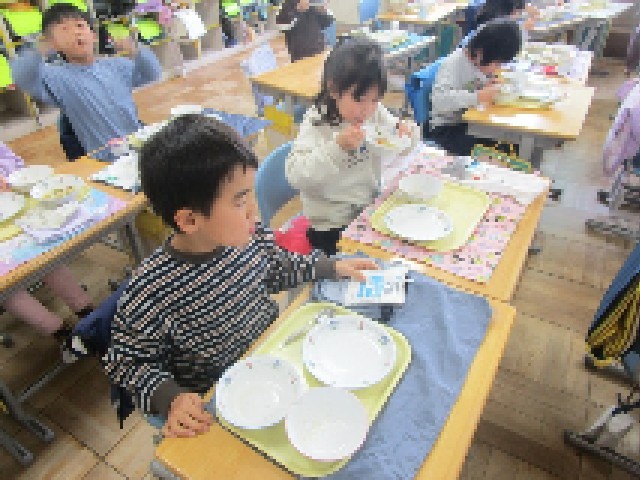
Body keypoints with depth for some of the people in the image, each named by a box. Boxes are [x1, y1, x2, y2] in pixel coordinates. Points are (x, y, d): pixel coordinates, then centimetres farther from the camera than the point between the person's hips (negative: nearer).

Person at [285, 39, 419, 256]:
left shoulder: (377, 113, -1)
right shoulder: (317, 124, -15)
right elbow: (295, 175, -27)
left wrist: (405, 134, -8)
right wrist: (338, 147, -35)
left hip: (373, 209, 5)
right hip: (332, 226, -5)